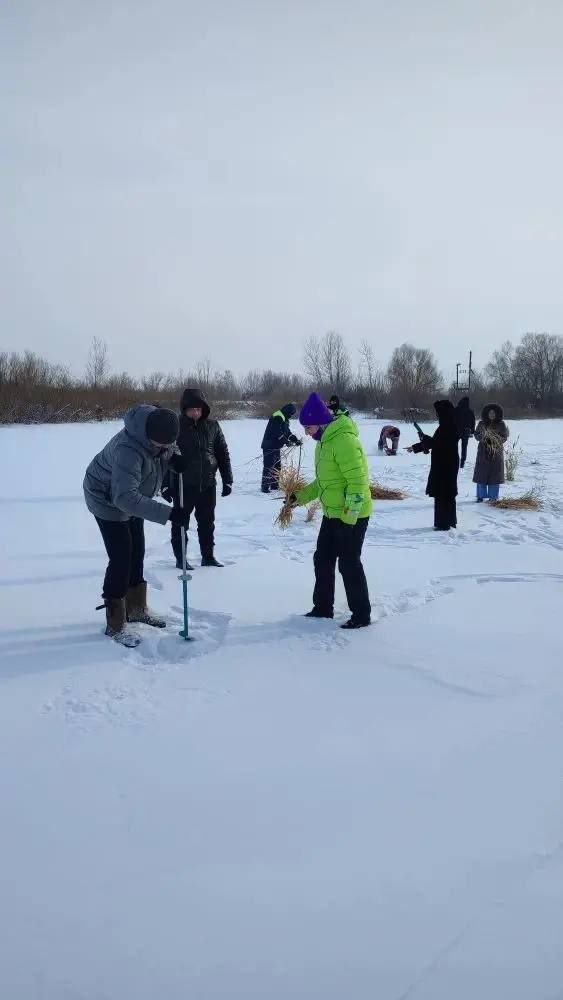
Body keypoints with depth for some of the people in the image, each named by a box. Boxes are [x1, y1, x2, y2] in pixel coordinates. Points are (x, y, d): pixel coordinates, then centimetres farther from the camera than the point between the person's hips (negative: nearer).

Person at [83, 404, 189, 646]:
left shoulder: (160, 428, -19)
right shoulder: (129, 449, -42)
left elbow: (168, 449, 7)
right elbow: (125, 498, -50)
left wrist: (174, 457, -18)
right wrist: (168, 514, -52)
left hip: (132, 498, 8)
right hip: (108, 500, -8)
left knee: (137, 553, 17)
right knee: (121, 560, -9)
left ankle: (136, 608, 34)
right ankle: (115, 625, 1)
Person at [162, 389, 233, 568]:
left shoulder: (212, 426, 1)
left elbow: (223, 454, 8)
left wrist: (227, 480, 5)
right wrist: (165, 485, -7)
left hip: (208, 485, 3)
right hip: (182, 486, -2)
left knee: (207, 523, 11)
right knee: (180, 523, 6)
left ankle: (208, 556, 23)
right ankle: (180, 558, 18)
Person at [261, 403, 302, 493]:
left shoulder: (284, 419, 18)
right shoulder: (277, 417, -16)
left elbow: (287, 432, 19)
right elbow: (277, 432, -24)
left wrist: (296, 440, 7)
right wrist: (286, 441, -21)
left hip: (276, 446, 11)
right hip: (269, 446, -11)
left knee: (277, 466, 15)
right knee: (268, 466, -10)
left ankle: (274, 485, 22)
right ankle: (265, 487, -9)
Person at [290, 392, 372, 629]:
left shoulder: (343, 440, -21)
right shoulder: (324, 441, 11)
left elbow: (358, 480, -24)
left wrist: (350, 516, -24)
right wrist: (301, 496, 13)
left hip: (352, 516, -10)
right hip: (332, 513, 10)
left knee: (349, 564, -2)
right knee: (322, 559, 15)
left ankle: (361, 615, 10)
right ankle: (323, 608, 27)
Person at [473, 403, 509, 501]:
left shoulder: (501, 425, 2)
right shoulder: (481, 423, 5)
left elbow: (505, 438, 1)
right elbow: (476, 434, 6)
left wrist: (497, 439, -18)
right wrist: (482, 436, -15)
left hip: (497, 452, -1)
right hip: (483, 452, 1)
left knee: (494, 474, 0)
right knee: (481, 474, -1)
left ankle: (493, 497, 8)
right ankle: (481, 496, 8)